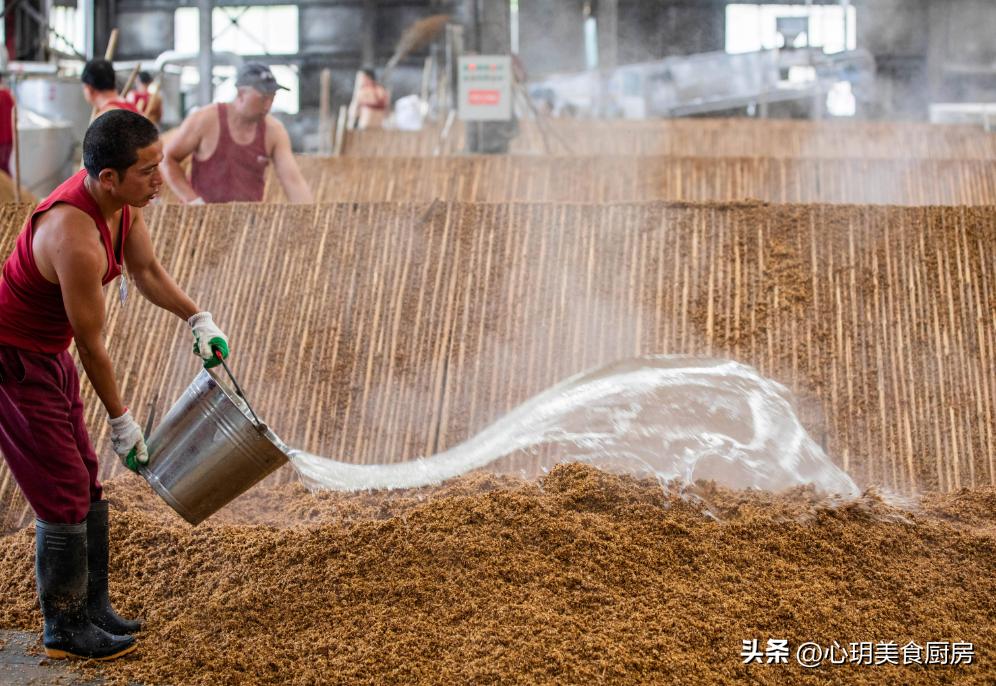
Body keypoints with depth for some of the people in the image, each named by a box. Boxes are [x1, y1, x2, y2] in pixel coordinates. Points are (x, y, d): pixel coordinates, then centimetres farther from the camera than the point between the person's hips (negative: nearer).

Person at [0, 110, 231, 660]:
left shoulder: (120, 202, -7)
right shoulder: (76, 239, -34)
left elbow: (147, 271, 11)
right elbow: (91, 344, -23)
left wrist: (198, 318, -1)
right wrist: (122, 422, -12)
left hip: (47, 354, 9)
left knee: (84, 484, 14)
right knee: (62, 495, -3)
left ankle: (91, 608, 26)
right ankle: (64, 631, 11)